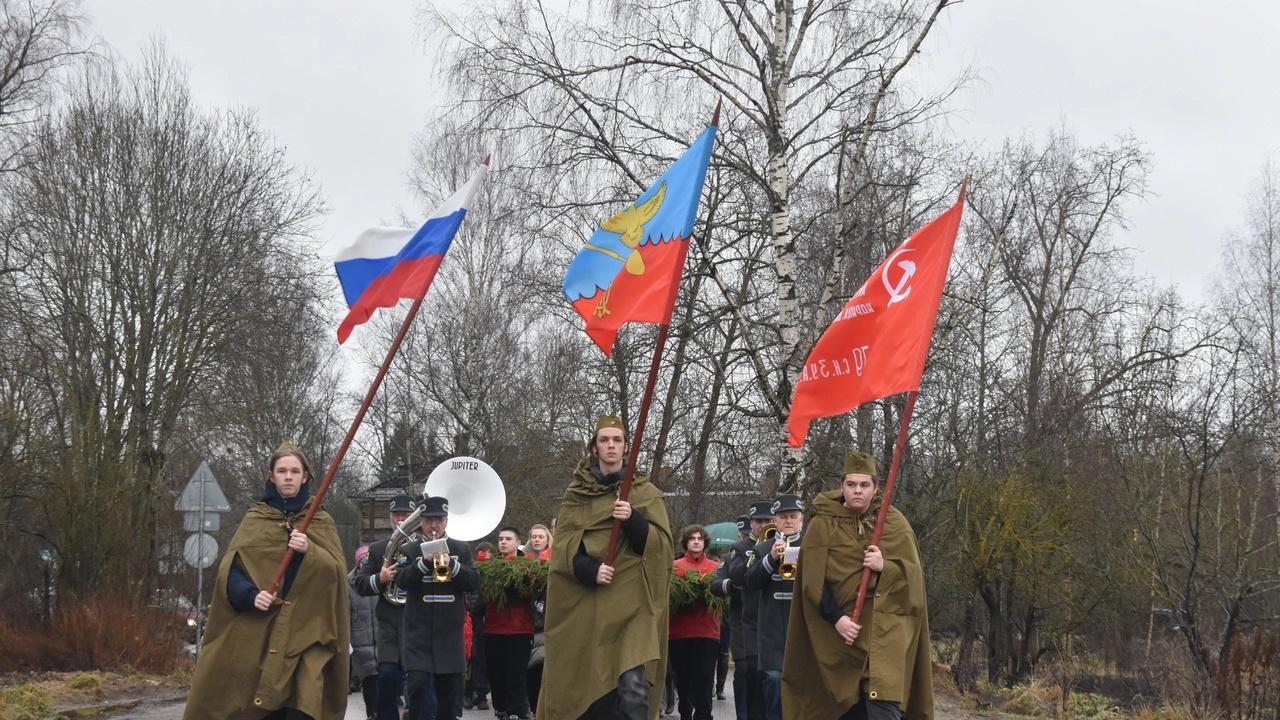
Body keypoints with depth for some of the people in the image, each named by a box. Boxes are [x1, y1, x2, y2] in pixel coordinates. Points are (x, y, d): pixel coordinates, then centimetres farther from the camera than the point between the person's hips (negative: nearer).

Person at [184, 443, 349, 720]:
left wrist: (309, 551, -18)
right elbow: (229, 569, 1)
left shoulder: (321, 522, 12)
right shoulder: (254, 519, 10)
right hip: (257, 630, 0)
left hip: (304, 632, 0)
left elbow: (337, 570, 0)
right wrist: (250, 595, -17)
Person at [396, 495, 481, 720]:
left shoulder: (462, 549, 10)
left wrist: (451, 565, -17)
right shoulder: (410, 551, 7)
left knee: (450, 690, 6)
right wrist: (425, 562, -22)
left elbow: (475, 582, -1)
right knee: (418, 684, -14)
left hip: (450, 633, 2)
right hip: (418, 632, -2)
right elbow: (402, 581, -7)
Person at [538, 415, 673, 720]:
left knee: (634, 686, -17)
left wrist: (632, 521, -19)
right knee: (584, 683, 1)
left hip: (632, 601, -2)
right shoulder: (576, 493, 11)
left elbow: (661, 544, -1)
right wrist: (589, 569, -16)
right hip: (585, 602, 2)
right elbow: (562, 544, 3)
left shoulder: (646, 493, 8)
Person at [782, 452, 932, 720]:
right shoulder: (823, 526, 2)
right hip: (843, 629, 1)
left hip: (886, 627, -1)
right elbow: (814, 582, -3)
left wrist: (885, 567, -16)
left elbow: (912, 574, 3)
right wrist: (836, 618, -16)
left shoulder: (895, 523, 6)